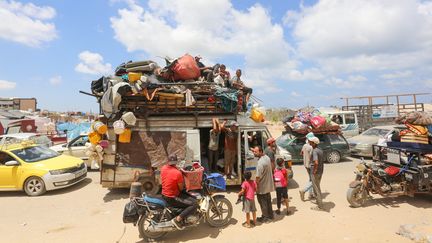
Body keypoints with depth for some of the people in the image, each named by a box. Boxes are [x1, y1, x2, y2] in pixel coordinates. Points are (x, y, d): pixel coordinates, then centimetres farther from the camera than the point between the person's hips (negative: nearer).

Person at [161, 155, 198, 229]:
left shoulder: (163, 168, -2)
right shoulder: (177, 173, -24)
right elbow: (181, 188, -13)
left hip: (164, 194, 9)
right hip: (172, 198, -9)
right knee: (194, 204, -13)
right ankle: (177, 219, -10)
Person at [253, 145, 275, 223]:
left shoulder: (260, 162, -29)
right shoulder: (267, 157, -2)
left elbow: (258, 176, -26)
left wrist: (256, 185, -15)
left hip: (262, 186, -9)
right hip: (268, 184, 9)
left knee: (263, 202, 9)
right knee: (268, 200, 22)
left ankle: (265, 217, 22)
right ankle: (270, 215, 35)